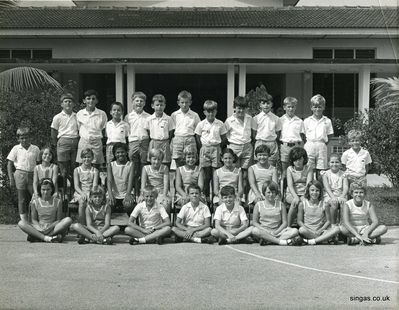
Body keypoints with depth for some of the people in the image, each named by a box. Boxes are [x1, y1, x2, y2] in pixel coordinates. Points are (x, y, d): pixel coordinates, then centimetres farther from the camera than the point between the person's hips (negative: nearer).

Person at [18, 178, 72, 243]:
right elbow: (34, 220, 7)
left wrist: (50, 226, -17)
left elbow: (59, 220, 2)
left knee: (68, 220, -29)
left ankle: (37, 237, -30)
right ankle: (46, 238, -36)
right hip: (39, 229, 0)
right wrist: (39, 228, -14)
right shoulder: (35, 202, 4)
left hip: (53, 229, 0)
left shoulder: (57, 202, 3)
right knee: (21, 223, -23)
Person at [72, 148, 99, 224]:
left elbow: (95, 185, -3)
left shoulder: (95, 171, 8)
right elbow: (76, 186, -2)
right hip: (80, 192, 0)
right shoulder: (77, 170, 8)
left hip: (91, 192, 0)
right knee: (82, 202, -33)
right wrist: (82, 193, -21)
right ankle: (82, 225, -28)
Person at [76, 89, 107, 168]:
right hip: (83, 142, 1)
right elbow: (78, 128, 14)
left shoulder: (102, 114, 3)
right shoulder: (79, 114, 6)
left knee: (96, 166, 0)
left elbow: (103, 128, 9)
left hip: (96, 143, -1)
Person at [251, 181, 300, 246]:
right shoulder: (259, 205, 6)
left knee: (295, 231, -24)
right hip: (264, 232, -2)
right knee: (255, 230, -35)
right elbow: (254, 222, 2)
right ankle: (281, 241, -36)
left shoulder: (280, 205, 9)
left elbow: (284, 222, 5)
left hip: (277, 232, 2)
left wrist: (276, 231, -13)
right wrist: (266, 231, -14)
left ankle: (266, 240, -32)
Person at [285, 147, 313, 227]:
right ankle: (288, 227, -26)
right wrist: (295, 196, -28)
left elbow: (309, 184, -10)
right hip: (291, 194, 0)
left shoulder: (308, 169, 3)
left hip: (304, 194, 0)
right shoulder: (290, 169, 3)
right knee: (294, 202, -34)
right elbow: (290, 185, -9)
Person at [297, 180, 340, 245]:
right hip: (308, 231, -2)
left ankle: (311, 241, -30)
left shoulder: (324, 204, 4)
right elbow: (299, 221, 2)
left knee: (336, 229, -25)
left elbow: (328, 221, 5)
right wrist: (308, 229, -15)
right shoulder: (302, 204, 1)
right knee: (302, 230, -37)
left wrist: (320, 230, -12)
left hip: (320, 231, 3)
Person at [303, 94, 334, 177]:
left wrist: (324, 144, 0)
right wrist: (308, 143, -2)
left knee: (320, 170, 2)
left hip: (321, 146, 0)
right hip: (309, 146, 0)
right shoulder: (307, 121, 5)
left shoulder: (327, 121, 6)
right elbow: (304, 134, 8)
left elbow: (330, 135, 10)